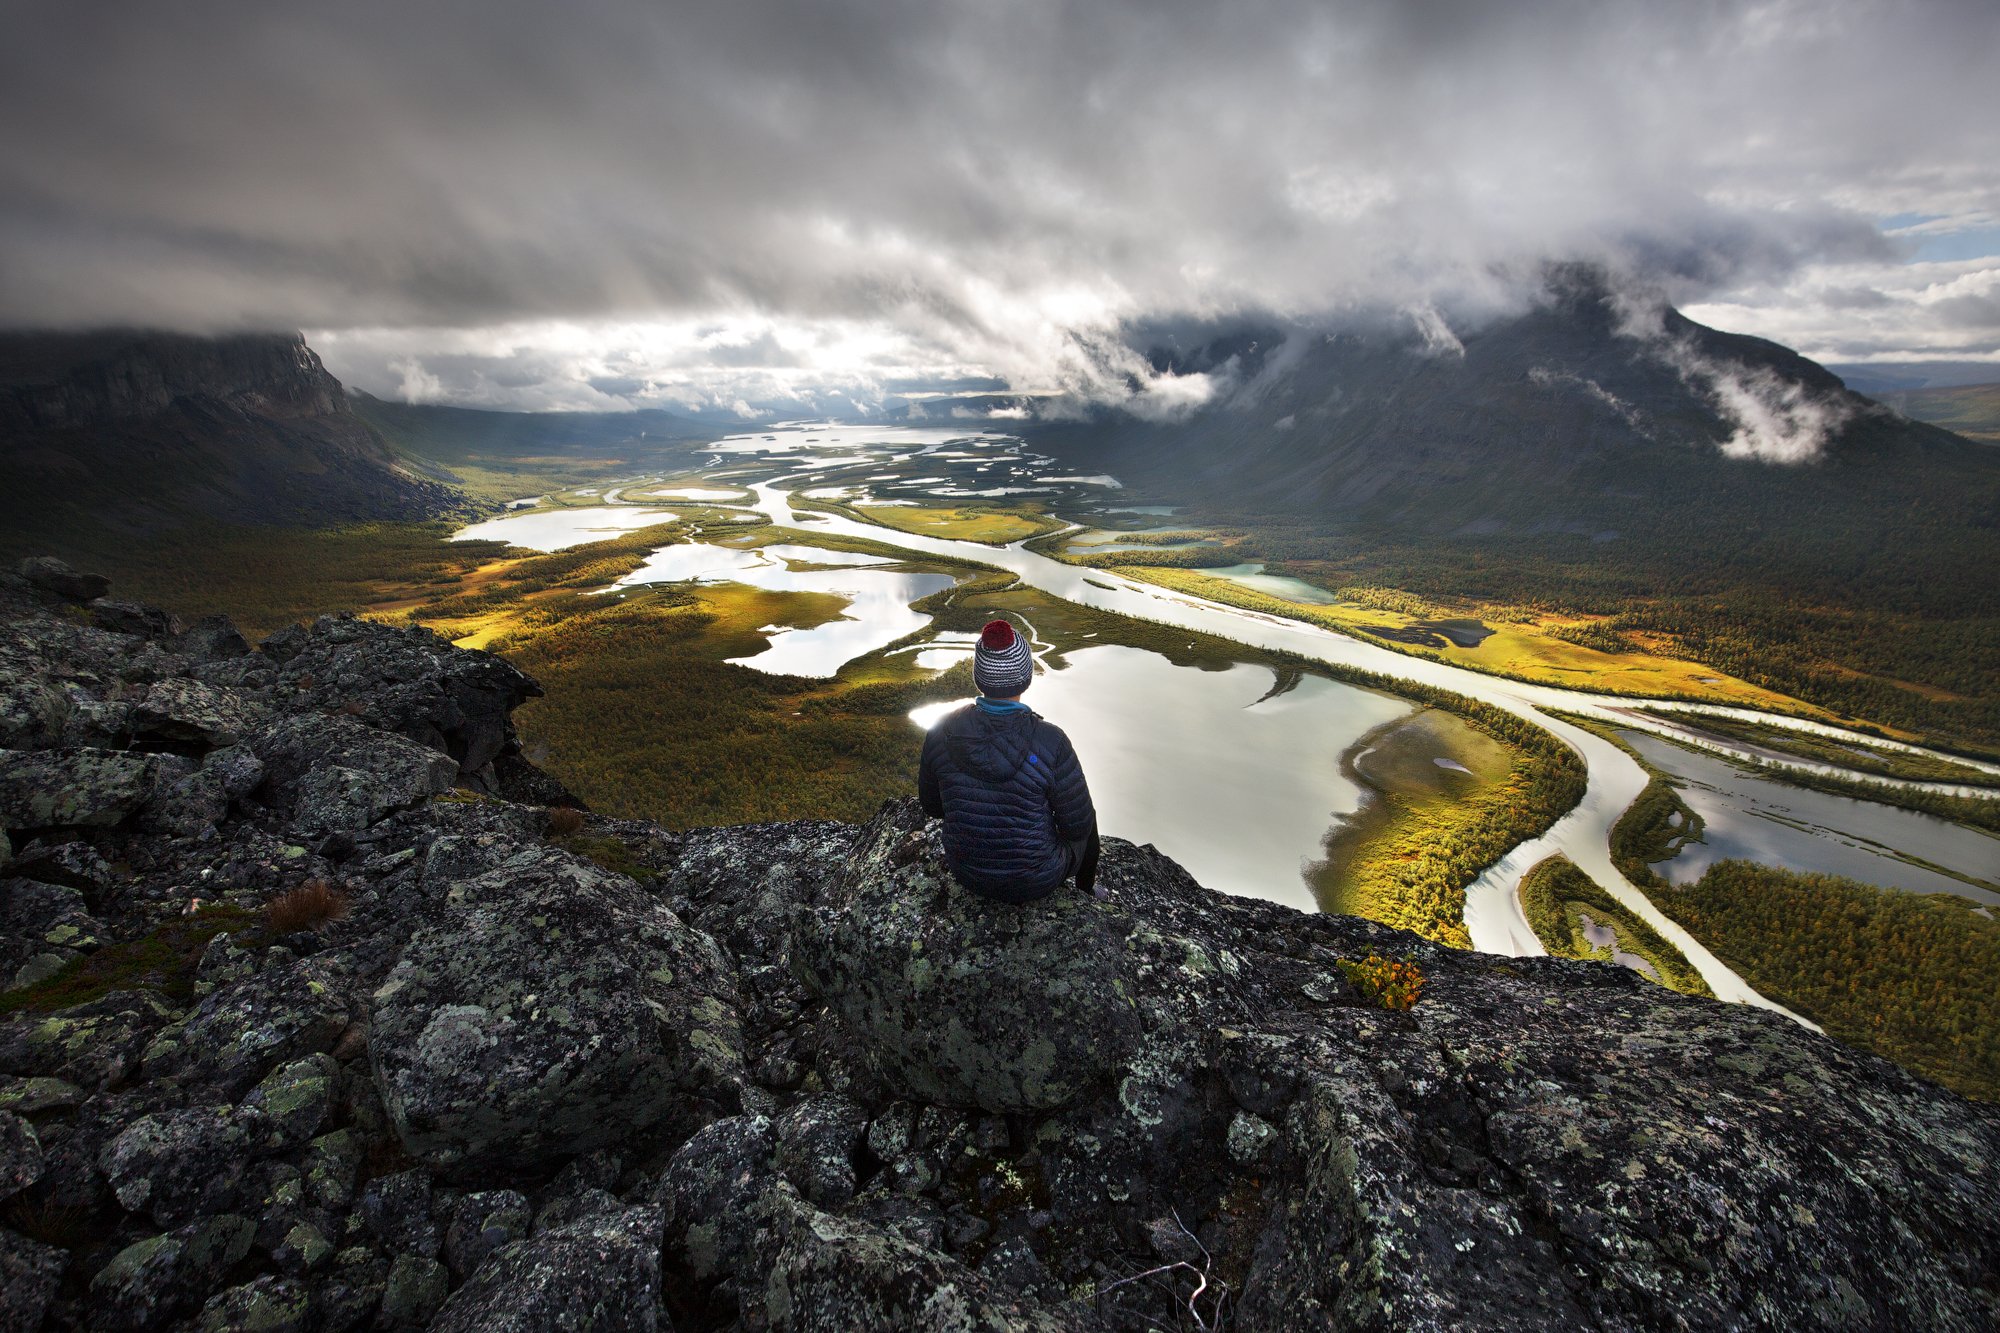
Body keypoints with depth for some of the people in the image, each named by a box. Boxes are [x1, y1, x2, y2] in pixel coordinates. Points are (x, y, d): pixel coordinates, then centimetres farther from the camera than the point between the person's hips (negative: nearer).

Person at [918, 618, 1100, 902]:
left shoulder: (942, 732, -18)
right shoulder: (1050, 742, -29)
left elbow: (932, 804, -3)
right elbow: (1077, 824, -17)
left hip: (968, 872, 3)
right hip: (1035, 878, -3)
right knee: (1087, 816, 30)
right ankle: (1086, 895, 55)